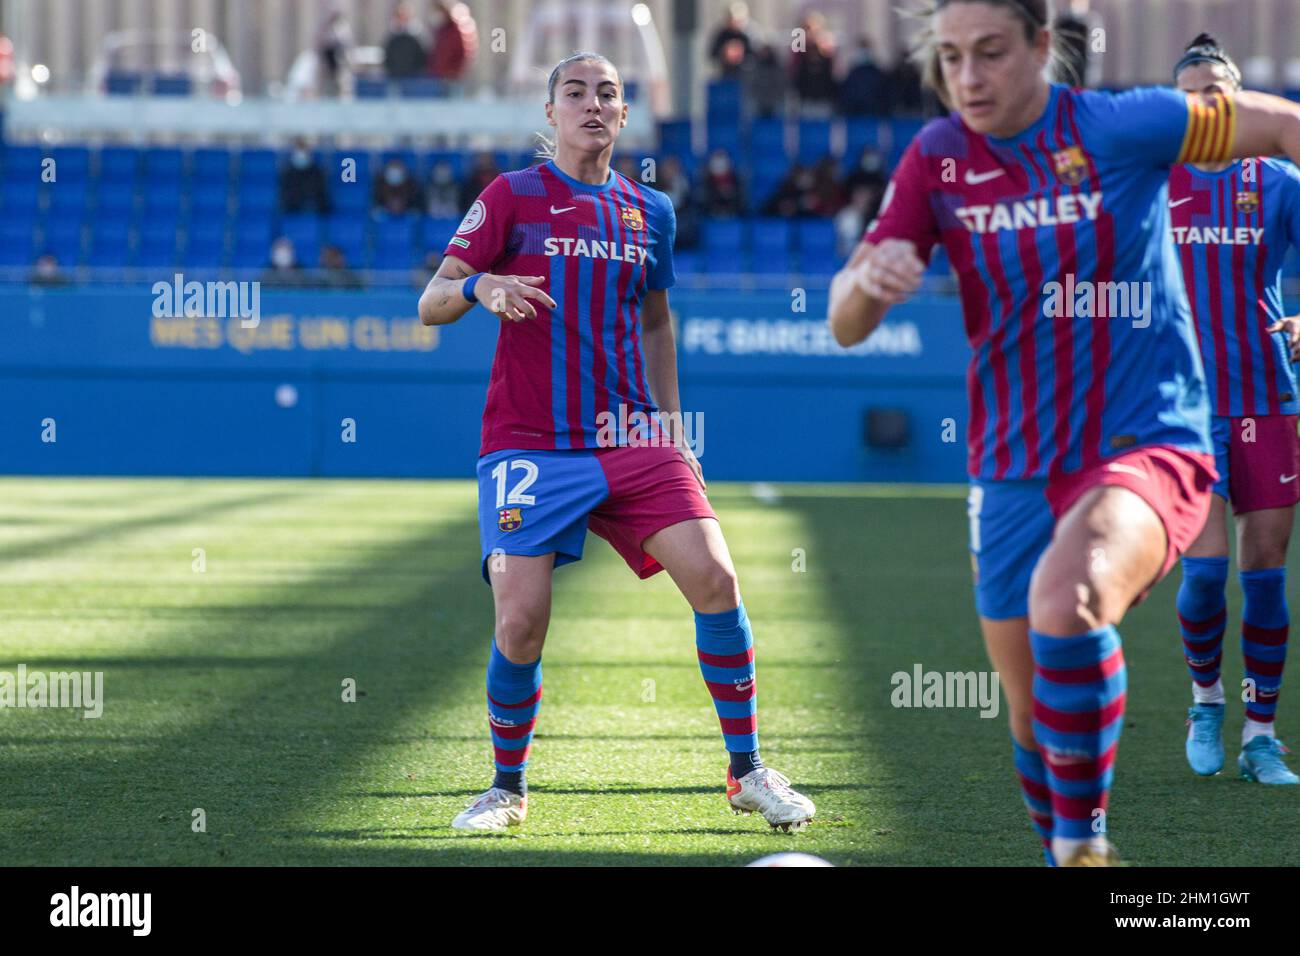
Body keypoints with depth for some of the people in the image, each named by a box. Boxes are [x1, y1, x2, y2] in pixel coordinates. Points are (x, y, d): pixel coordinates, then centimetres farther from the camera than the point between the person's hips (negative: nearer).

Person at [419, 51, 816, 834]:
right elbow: (431, 305, -3)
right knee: (521, 622, -14)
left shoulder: (650, 211, 12)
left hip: (633, 442, 3)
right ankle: (508, 788, 10)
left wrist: (671, 423, 17)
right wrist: (479, 286, -25)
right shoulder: (512, 197, 1)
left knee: (715, 580, -13)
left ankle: (748, 772, 1)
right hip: (531, 446, -3)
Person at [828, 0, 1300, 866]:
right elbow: (846, 326, -4)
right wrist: (871, 280, -26)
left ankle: (1083, 842, -20)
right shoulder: (938, 160, 1)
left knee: (1065, 600, -35)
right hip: (1013, 471, 5)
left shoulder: (1118, 129, -10)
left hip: (1146, 446, -5)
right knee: (1034, 713, 11)